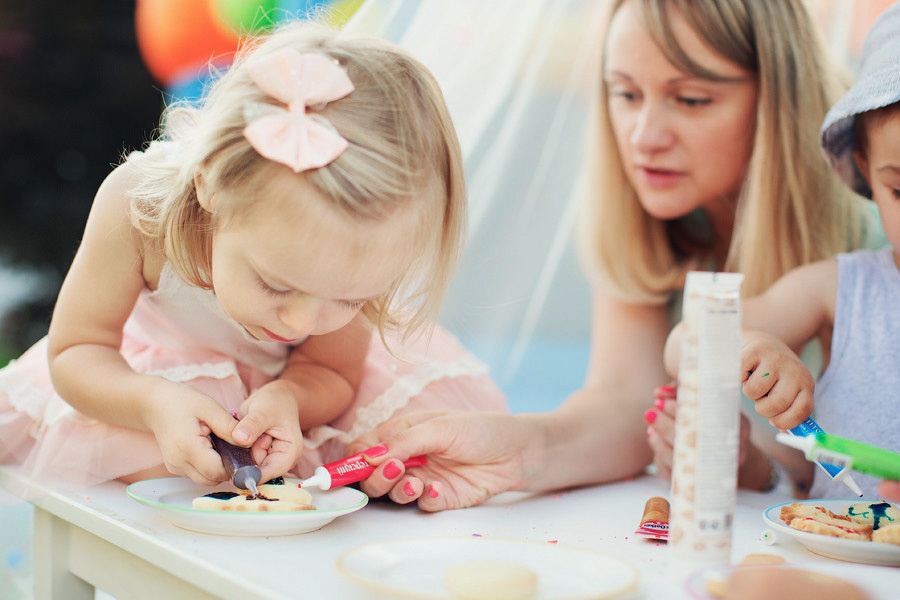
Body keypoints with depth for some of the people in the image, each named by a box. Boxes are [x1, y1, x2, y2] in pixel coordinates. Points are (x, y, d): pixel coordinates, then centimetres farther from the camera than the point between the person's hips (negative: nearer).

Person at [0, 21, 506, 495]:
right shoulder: (135, 204, -39)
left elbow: (331, 374, -15)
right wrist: (154, 403, -48)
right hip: (163, 368, -1)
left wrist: (286, 399, -39)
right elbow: (73, 353, -27)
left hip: (286, 379, 2)